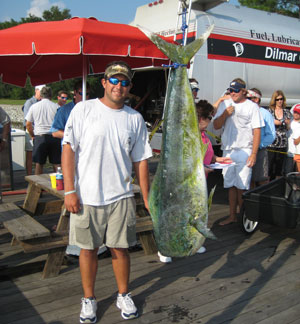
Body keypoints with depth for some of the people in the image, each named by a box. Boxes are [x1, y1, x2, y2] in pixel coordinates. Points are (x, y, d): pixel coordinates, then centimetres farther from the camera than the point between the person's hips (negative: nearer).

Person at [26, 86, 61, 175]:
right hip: (54, 137, 0)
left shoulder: (34, 106, 4)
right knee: (56, 163, 5)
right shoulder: (56, 107, 1)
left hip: (40, 137, 1)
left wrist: (32, 135, 19)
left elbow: (28, 124, 6)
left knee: (39, 163, 9)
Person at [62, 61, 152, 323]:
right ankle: (89, 299, 30)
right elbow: (69, 149, -4)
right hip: (86, 196, -1)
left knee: (120, 248, 10)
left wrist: (147, 198, 7)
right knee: (88, 248, 10)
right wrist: (70, 191, -9)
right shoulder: (84, 109, -2)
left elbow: (141, 161, 9)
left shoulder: (135, 118, 6)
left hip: (120, 197, 2)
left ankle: (124, 295, 32)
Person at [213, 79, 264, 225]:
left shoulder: (252, 106, -1)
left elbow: (257, 131, -5)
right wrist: (225, 114, -9)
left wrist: (254, 154, -12)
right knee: (230, 185, 9)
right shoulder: (225, 104, 12)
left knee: (242, 187, -6)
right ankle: (232, 216, 19)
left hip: (244, 151, -4)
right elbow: (216, 126, 9)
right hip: (228, 150, 4)